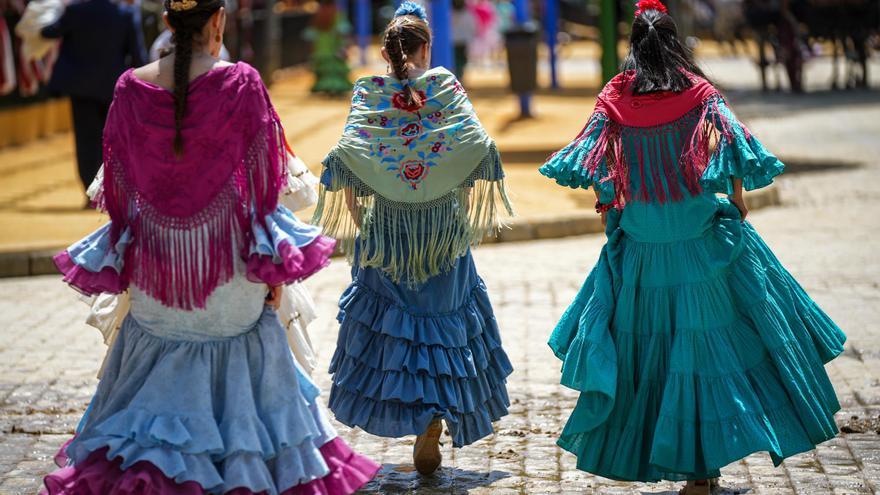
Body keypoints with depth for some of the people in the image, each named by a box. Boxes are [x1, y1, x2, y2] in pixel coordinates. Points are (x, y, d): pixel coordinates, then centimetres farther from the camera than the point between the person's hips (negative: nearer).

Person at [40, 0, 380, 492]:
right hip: (226, 257, -2)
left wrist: (122, 258, 15)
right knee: (233, 369, 9)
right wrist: (273, 267, 1)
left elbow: (118, 181, 4)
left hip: (154, 261, 3)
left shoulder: (132, 87, -2)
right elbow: (260, 177, -7)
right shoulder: (240, 83, -10)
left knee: (158, 370, 14)